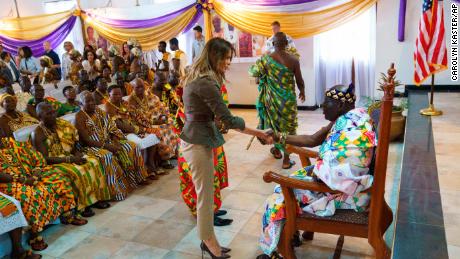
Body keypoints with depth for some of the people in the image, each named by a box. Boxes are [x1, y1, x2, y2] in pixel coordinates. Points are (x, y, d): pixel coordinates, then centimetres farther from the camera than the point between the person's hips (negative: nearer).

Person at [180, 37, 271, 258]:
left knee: (204, 194, 16)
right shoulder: (206, 83, -21)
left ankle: (208, 240, 28)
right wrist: (258, 133, -13)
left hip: (195, 139, 10)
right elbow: (228, 119, -21)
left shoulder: (197, 77, 10)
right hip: (198, 143, -10)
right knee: (205, 196, 4)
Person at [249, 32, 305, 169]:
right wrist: (302, 91, 15)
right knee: (288, 127, 8)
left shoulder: (266, 59, -9)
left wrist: (258, 64, 25)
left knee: (274, 122, 23)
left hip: (272, 98, 2)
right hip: (288, 98, -2)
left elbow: (253, 72, 3)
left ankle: (277, 150, 41)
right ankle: (286, 160, 12)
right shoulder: (293, 60, -12)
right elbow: (299, 81, -5)